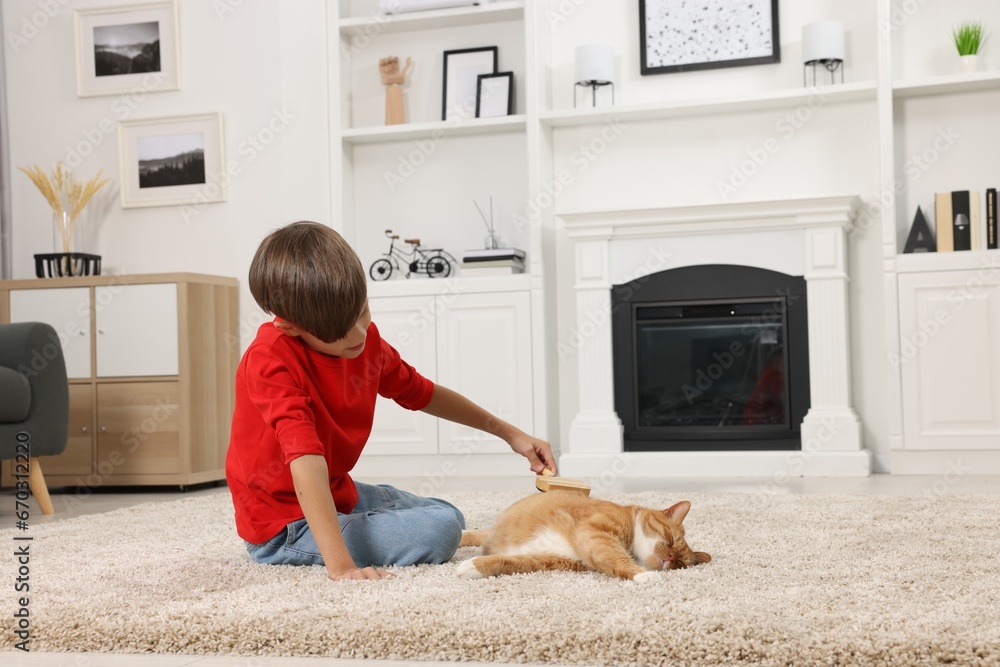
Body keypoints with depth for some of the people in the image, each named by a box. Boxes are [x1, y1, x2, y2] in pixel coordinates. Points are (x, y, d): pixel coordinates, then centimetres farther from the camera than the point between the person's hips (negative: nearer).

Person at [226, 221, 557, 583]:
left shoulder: (365, 340, -5)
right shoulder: (269, 360, -29)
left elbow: (423, 393, 13)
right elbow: (306, 462, -40)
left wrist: (508, 432, 13)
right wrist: (340, 566, -47)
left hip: (338, 494, 9)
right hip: (285, 526, -8)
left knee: (448, 515, 21)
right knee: (440, 531, -19)